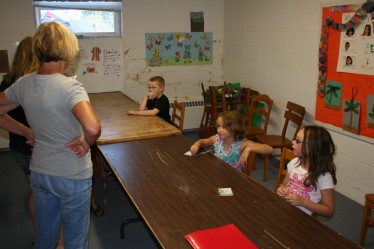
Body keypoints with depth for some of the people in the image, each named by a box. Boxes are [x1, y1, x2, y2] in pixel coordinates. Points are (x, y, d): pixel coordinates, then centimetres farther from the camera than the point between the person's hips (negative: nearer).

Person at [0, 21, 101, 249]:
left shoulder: (23, 84, -4)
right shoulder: (70, 87, -24)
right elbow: (92, 127, -40)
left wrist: (27, 132, 10)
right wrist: (87, 143, -19)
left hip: (40, 173, 6)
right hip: (73, 176, -6)